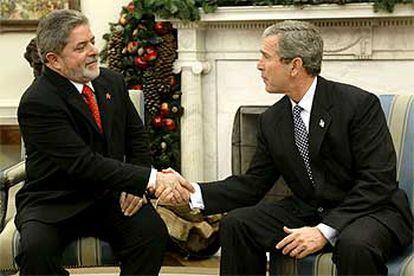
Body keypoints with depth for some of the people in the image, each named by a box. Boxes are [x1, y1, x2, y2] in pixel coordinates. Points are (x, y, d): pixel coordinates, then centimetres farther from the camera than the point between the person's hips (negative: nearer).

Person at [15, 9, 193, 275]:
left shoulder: (112, 81, 4)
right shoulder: (37, 103, -18)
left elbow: (136, 136, 14)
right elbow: (85, 164, -26)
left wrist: (134, 186, -5)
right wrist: (152, 179, -30)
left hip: (110, 196, 4)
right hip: (55, 203, -4)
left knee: (153, 231, -25)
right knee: (36, 248, -33)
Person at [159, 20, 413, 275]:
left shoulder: (360, 104, -15)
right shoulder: (271, 120, 4)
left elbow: (378, 181, -19)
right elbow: (253, 184, 5)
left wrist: (325, 231, -26)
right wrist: (194, 194, -10)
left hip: (371, 212, -5)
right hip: (307, 213, 6)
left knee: (356, 243, -38)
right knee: (236, 223, -10)